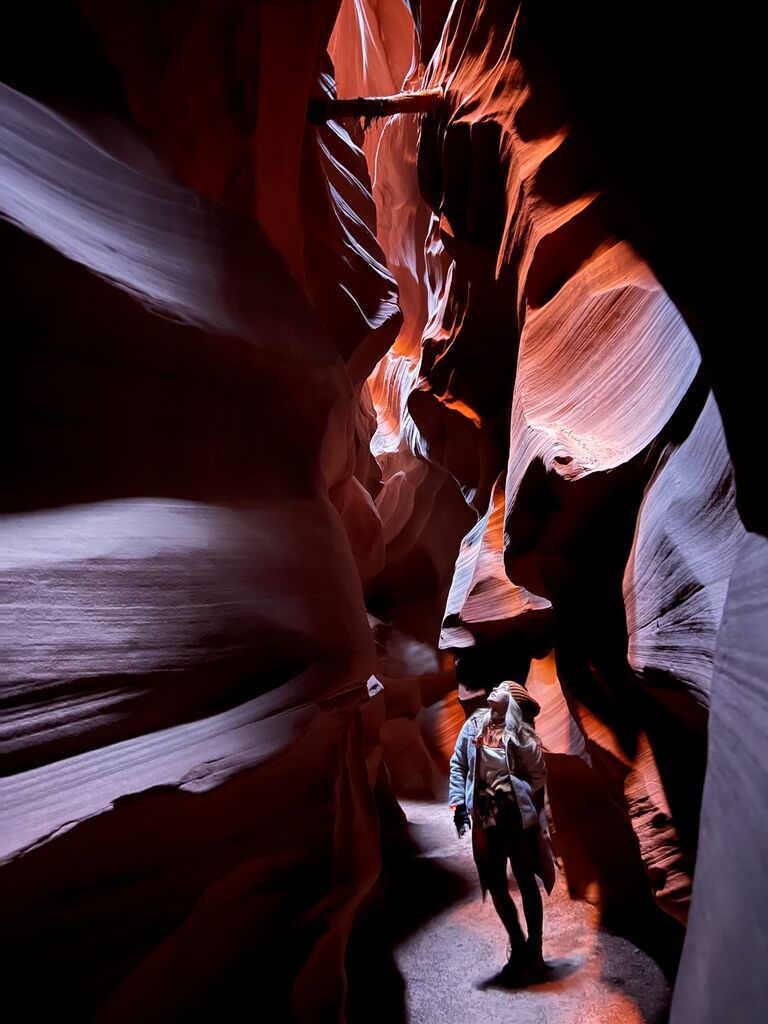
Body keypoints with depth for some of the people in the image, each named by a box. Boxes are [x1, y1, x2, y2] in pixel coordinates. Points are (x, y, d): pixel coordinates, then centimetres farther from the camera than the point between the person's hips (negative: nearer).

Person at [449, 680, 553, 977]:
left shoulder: (521, 734, -8)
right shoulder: (473, 725, 2)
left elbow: (538, 775, -2)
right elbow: (458, 765, 5)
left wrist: (530, 811, -2)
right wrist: (459, 804, -1)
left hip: (516, 818, -3)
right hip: (483, 819, 4)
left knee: (526, 883, 9)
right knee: (496, 887, 13)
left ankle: (534, 950, 24)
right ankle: (517, 943, 32)